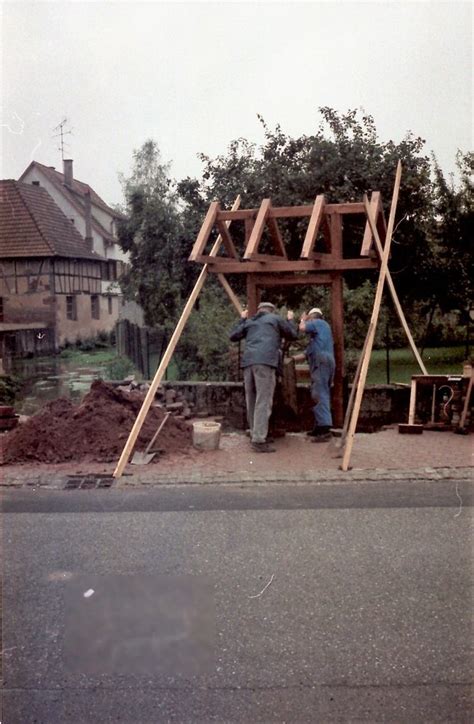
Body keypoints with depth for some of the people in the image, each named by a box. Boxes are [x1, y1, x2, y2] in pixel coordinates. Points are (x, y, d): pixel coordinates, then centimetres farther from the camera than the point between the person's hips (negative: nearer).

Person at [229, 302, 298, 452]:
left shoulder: (249, 322, 26)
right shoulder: (275, 318, 16)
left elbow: (232, 336, 29)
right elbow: (293, 335, 23)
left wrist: (242, 320, 39)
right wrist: (290, 320, 40)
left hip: (248, 362, 5)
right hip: (265, 362, -5)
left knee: (252, 402, 12)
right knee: (263, 402, -10)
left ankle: (255, 436, 19)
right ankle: (259, 440, -16)